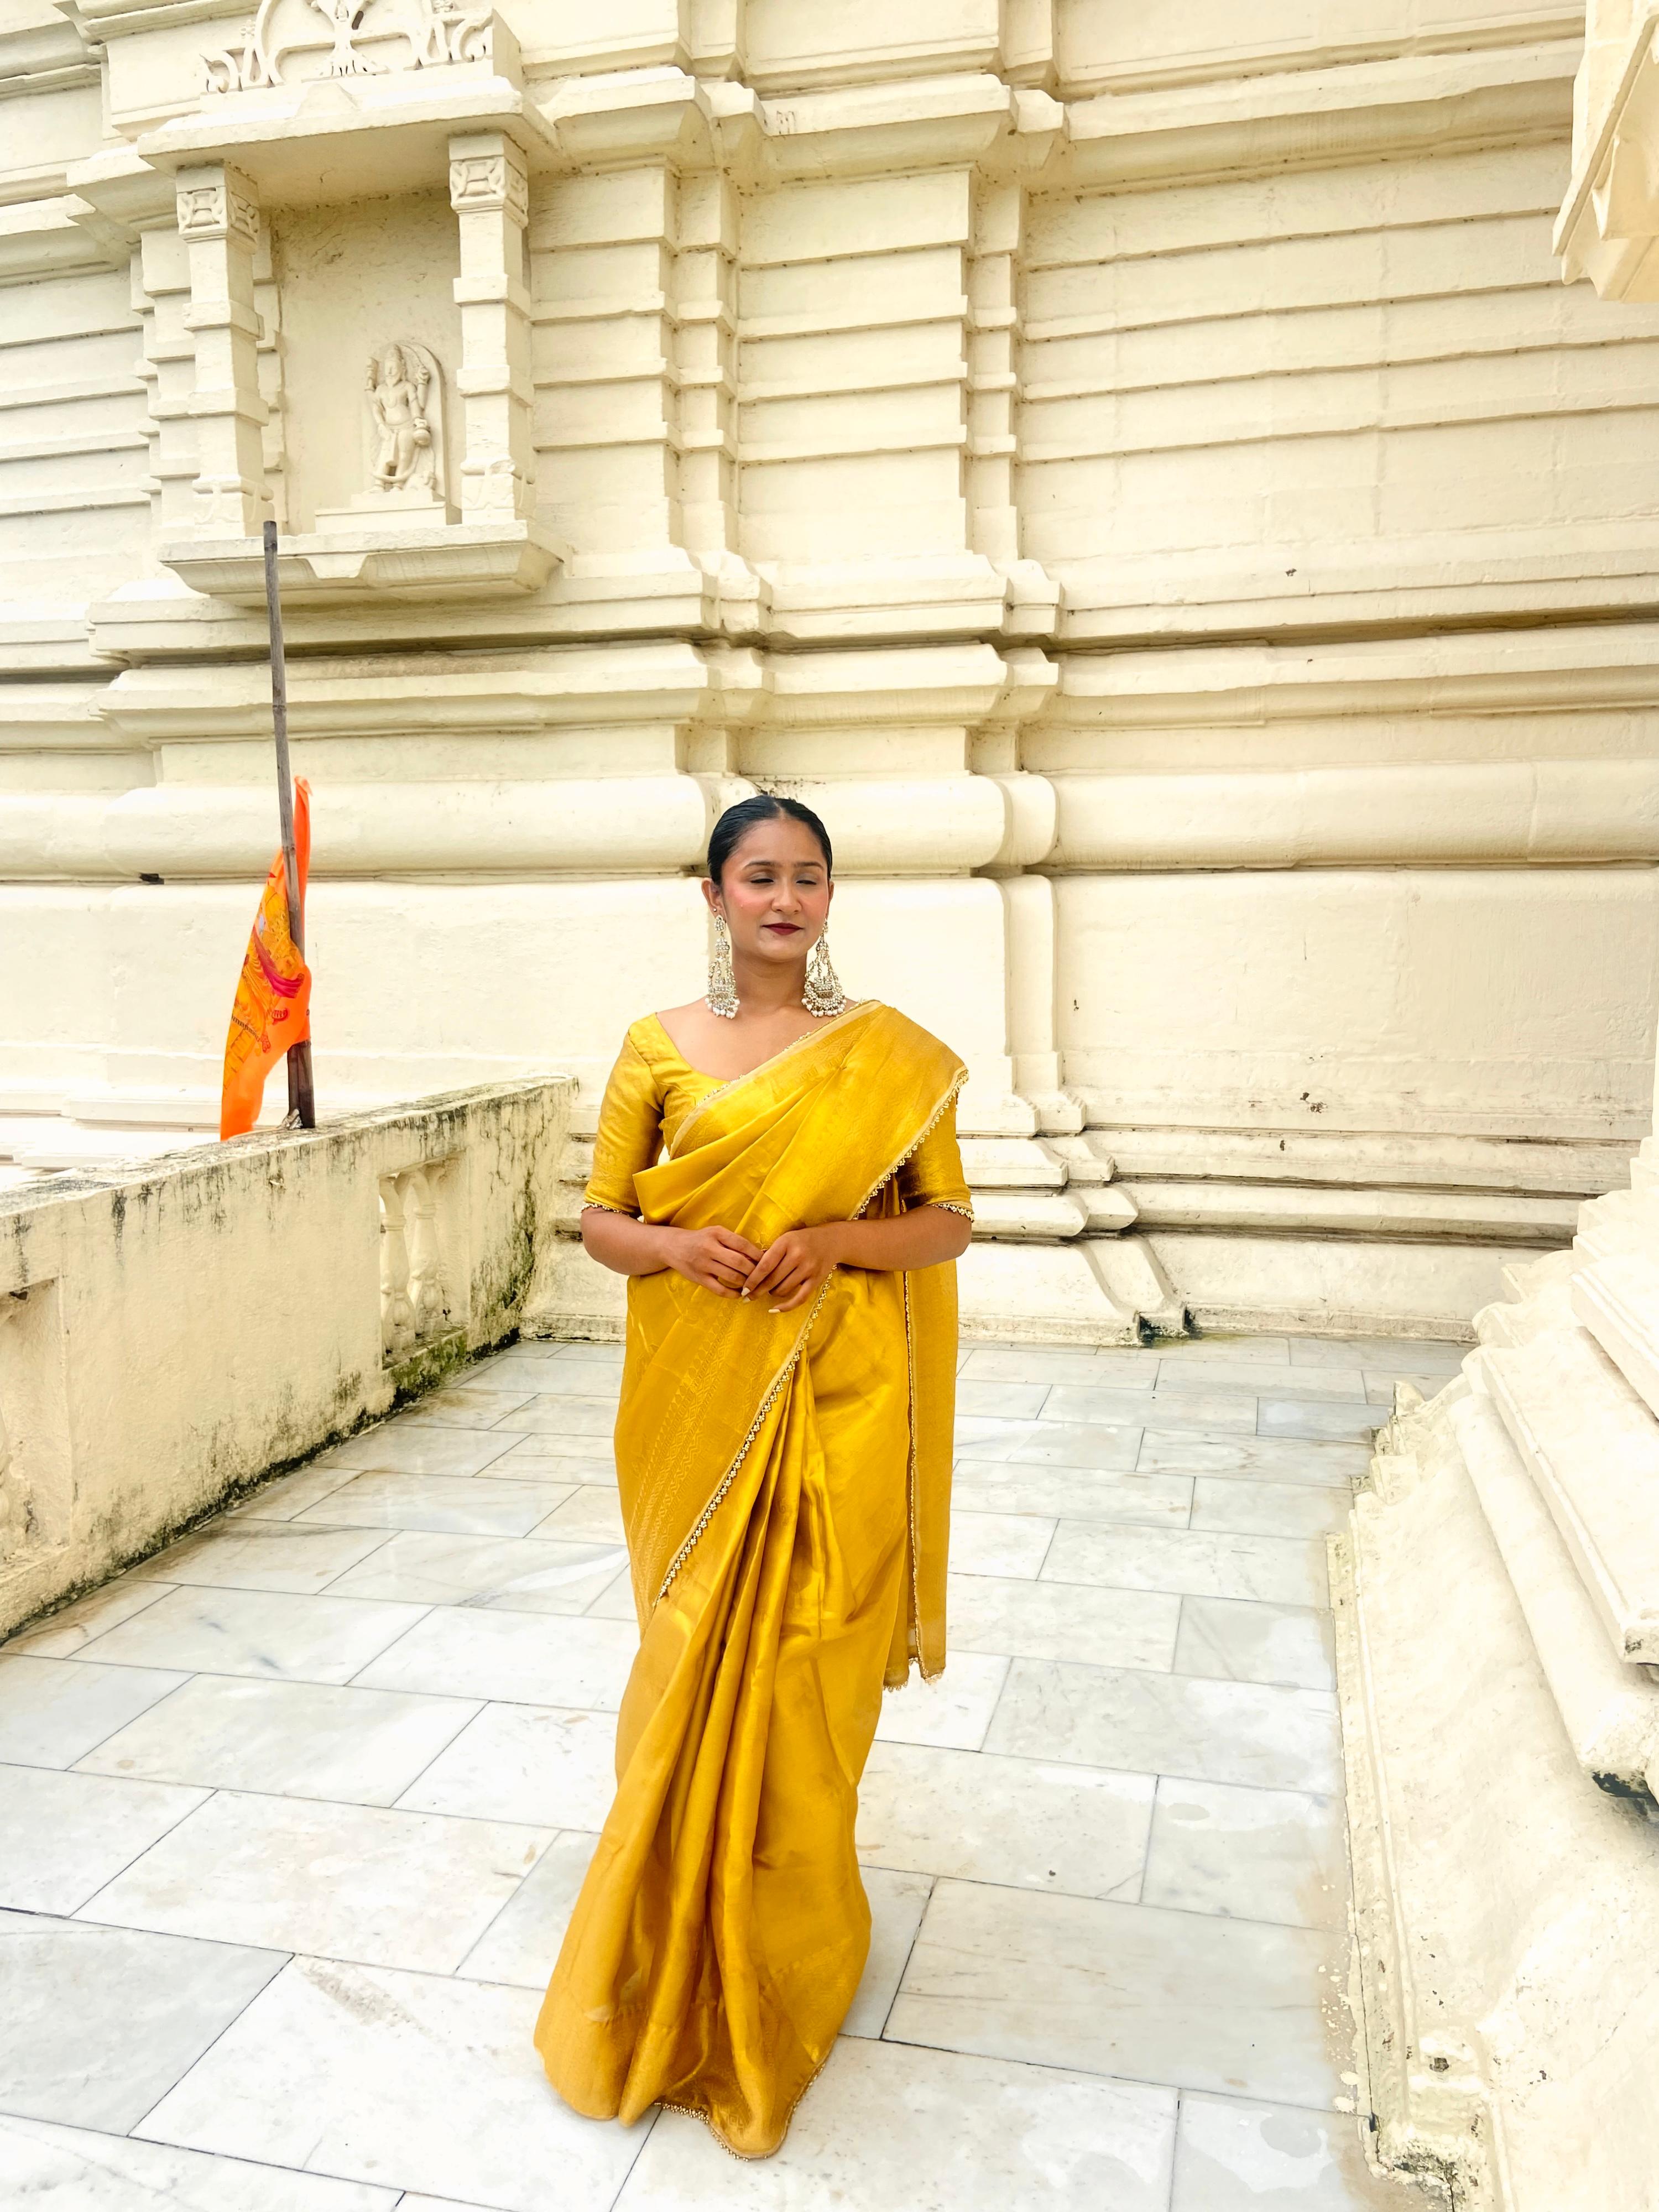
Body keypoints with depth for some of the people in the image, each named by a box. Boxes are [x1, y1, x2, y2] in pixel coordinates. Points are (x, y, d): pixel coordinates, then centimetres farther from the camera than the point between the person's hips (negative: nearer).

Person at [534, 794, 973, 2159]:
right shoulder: (659, 1048, 2)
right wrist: (675, 1246, -15)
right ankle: (683, 1955, 32)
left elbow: (949, 1221, 2)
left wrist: (837, 1238, -15)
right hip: (701, 1395, 1)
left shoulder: (890, 1054, 0)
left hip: (839, 1398, 0)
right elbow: (601, 1221, 6)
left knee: (809, 1669, 8)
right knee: (699, 1667, 8)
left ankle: (791, 1937, 32)